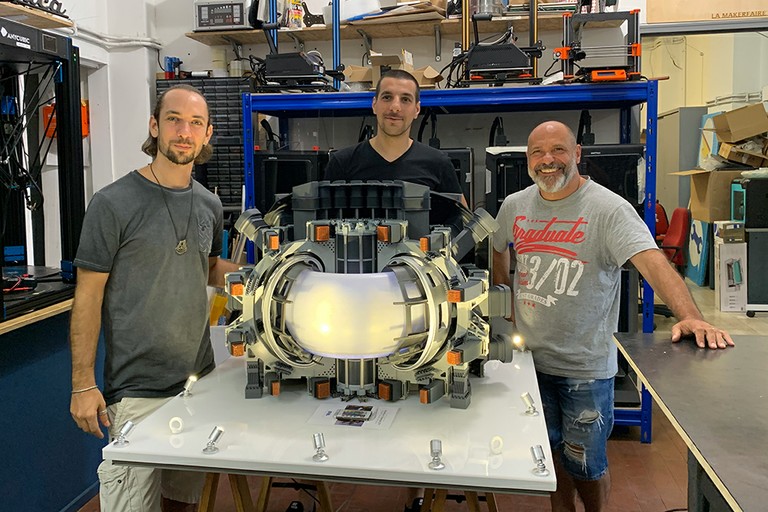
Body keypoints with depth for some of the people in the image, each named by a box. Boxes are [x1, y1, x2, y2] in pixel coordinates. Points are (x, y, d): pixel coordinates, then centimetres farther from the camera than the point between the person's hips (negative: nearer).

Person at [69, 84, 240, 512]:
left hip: (199, 381, 5)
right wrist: (83, 384, -10)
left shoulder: (210, 206, 7)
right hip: (137, 391, -5)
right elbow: (88, 296, -8)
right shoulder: (113, 204, -10)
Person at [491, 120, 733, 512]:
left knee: (586, 464, 8)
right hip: (530, 358, 4)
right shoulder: (514, 206, 2)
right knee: (552, 452, 19)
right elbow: (499, 251, 21)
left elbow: (652, 260, -27)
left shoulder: (608, 208, -14)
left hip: (586, 366, -4)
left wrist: (690, 316, -40)